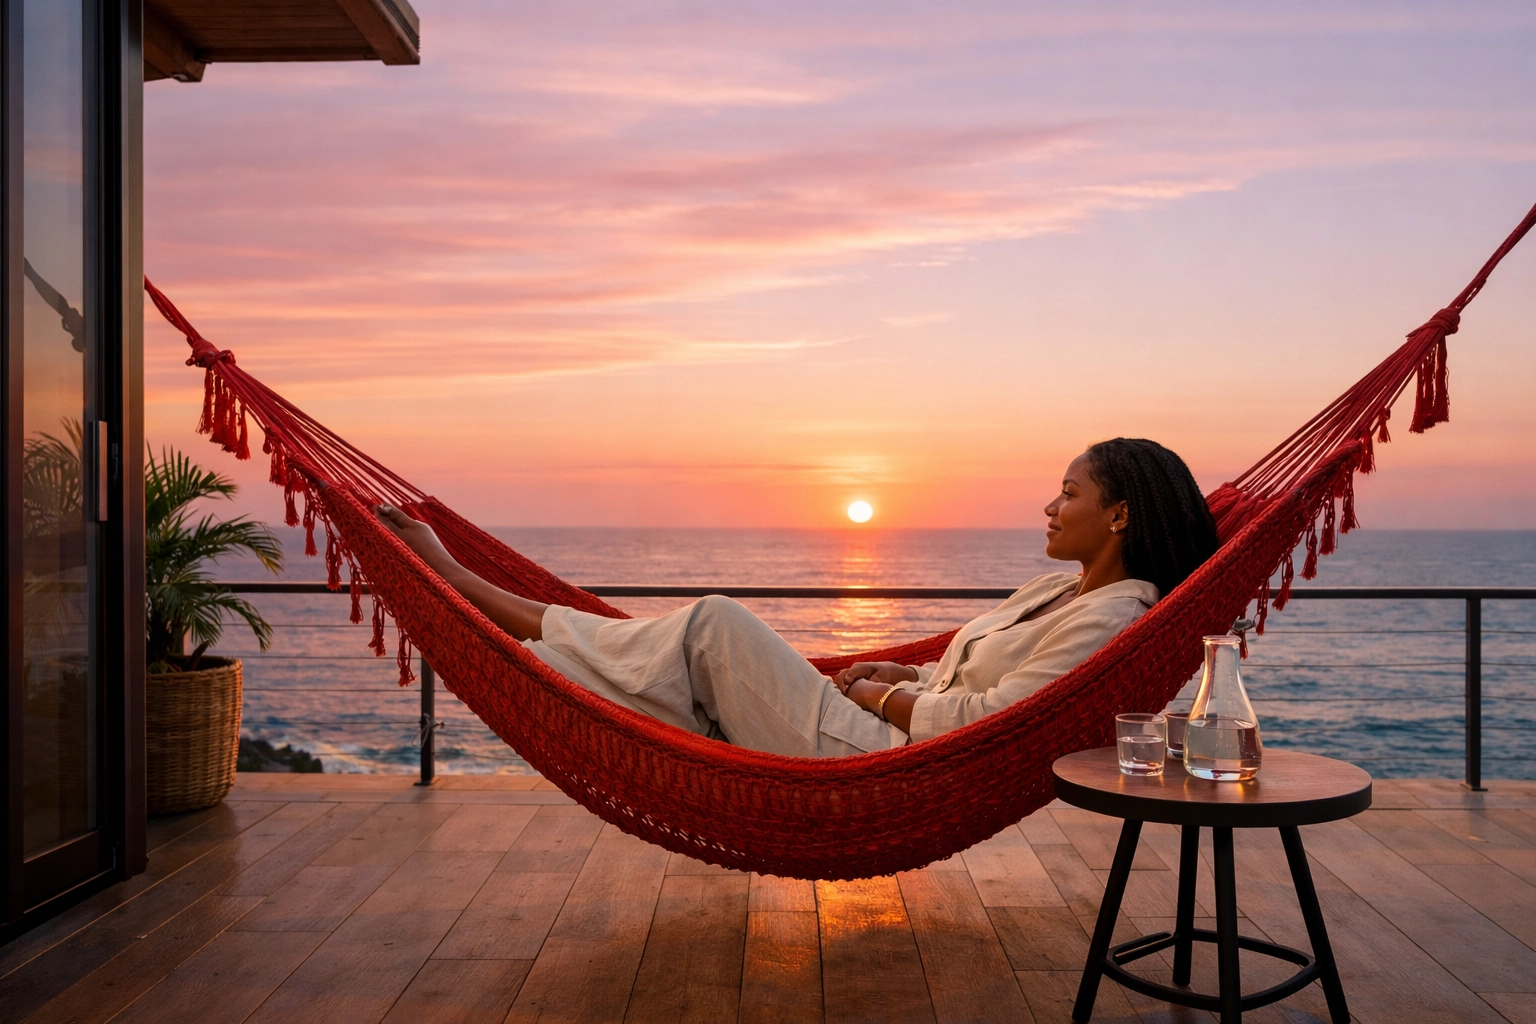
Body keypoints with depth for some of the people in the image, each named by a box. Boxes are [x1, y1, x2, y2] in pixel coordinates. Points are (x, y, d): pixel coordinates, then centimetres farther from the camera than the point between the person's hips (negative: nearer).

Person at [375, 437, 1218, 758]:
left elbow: (985, 722, -21)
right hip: (889, 739, 9)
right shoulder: (1061, 591, 17)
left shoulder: (1110, 616, -13)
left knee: (717, 625, -15)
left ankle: (476, 595, -3)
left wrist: (880, 695, -7)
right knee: (717, 637, 1)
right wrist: (904, 676, 9)